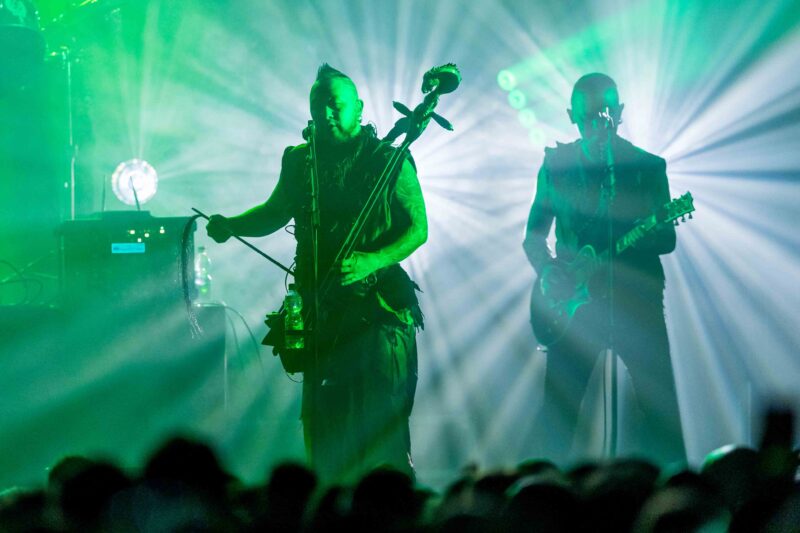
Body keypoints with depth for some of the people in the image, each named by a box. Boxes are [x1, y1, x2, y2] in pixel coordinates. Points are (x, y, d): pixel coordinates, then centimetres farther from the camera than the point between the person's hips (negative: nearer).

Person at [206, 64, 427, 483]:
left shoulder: (389, 162, -2)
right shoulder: (301, 162, 11)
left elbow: (418, 228, -3)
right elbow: (276, 213, 24)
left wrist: (373, 260, -19)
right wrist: (230, 225, 5)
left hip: (377, 307, -4)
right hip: (321, 308, 4)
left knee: (378, 420, -8)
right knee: (322, 421, 3)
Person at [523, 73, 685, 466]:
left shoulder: (648, 166, 4)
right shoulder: (557, 165, 7)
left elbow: (667, 239, 0)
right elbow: (534, 233, 12)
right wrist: (545, 267, -8)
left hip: (637, 301, -1)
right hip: (576, 299, 1)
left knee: (661, 407, -6)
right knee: (558, 410, -3)